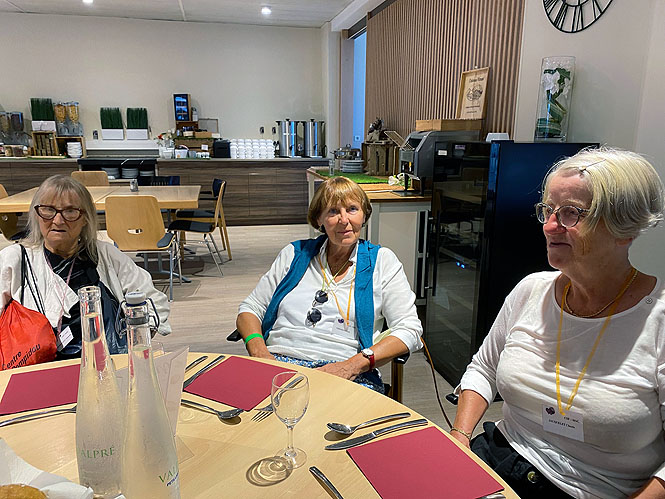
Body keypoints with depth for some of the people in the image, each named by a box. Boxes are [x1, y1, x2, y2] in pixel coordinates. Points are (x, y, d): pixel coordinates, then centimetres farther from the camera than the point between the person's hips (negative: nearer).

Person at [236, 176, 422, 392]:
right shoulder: (294, 254, 16)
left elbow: (409, 330, 2)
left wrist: (354, 364, -13)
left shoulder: (381, 261, 10)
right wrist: (259, 353, -5)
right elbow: (250, 309, 17)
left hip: (348, 375, -1)